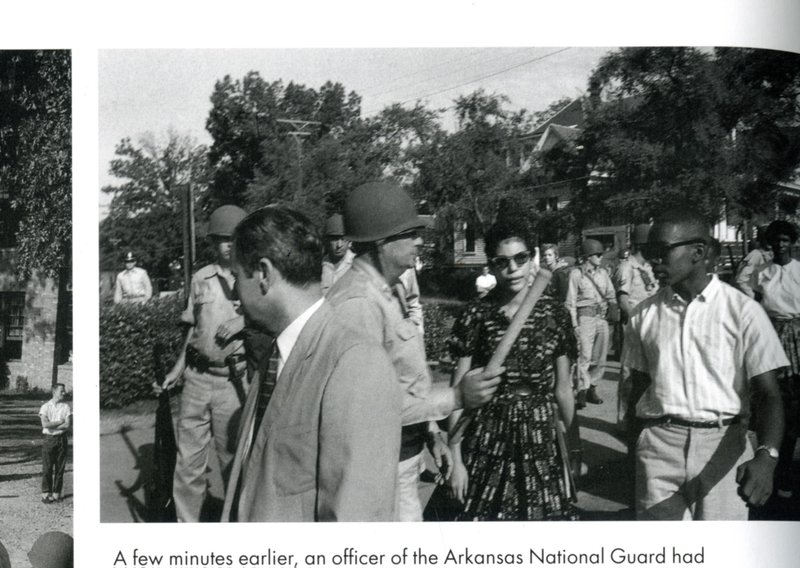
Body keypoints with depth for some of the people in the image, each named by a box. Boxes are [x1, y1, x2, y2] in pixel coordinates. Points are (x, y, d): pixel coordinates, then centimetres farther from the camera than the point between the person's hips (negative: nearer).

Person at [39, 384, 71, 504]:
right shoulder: (45, 406, 2)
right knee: (47, 468, -2)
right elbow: (45, 424, -11)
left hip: (62, 439, 2)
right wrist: (60, 422, -6)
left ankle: (56, 493, 10)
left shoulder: (66, 407, 5)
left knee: (60, 468, 3)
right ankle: (46, 494, 4)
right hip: (49, 439, -2)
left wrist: (52, 425, -8)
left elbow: (67, 426, -5)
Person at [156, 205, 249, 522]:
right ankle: (186, 525, 18)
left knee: (233, 460, 6)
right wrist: (178, 368, 15)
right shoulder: (201, 278, 9)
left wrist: (245, 322, -17)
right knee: (188, 460, 7)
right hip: (197, 377, 3)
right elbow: (194, 327, 17)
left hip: (234, 381, -3)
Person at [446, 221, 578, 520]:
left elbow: (563, 387, 7)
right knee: (485, 513, 5)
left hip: (541, 439, 2)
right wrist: (455, 459, -7)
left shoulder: (554, 312, -1)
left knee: (545, 513, 8)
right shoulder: (476, 315, -7)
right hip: (488, 441, -2)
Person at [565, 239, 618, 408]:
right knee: (584, 355, -11)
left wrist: (613, 303, -6)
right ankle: (582, 391, -7)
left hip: (602, 318, 5)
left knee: (600, 356, 7)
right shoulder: (576, 274, -2)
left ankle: (592, 388, 18)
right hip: (585, 317, -5)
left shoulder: (603, 273, 12)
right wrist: (575, 324, -9)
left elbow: (611, 295, 16)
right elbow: (570, 302, -3)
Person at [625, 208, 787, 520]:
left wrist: (766, 455, -24)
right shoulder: (644, 315, 7)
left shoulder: (743, 311, -4)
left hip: (723, 445, -2)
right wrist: (637, 446, 5)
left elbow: (768, 393, -8)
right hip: (659, 446, 2)